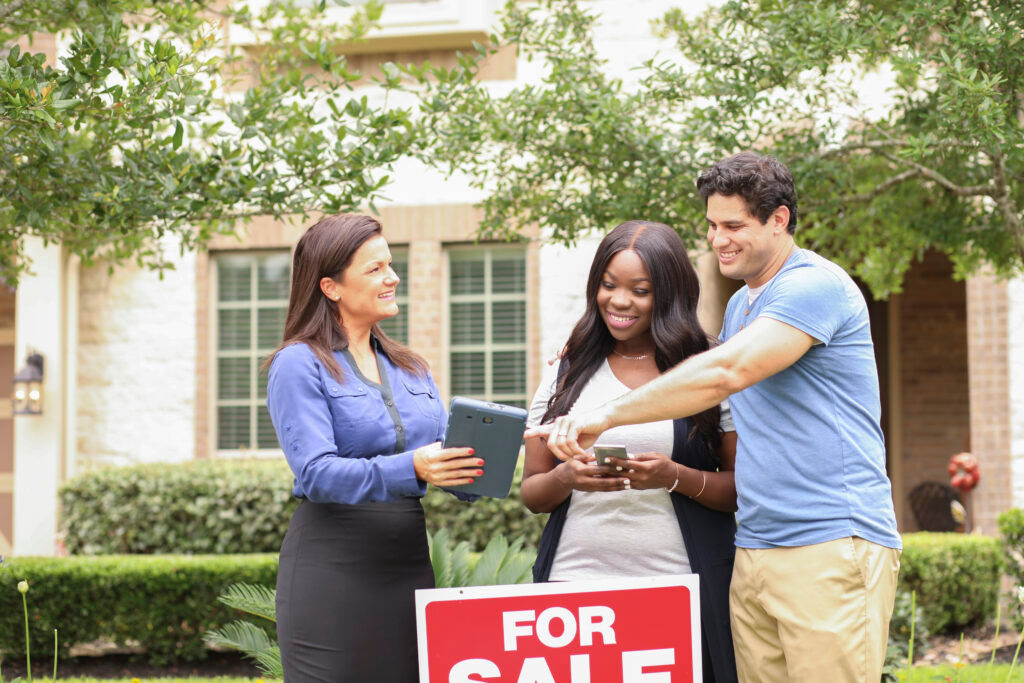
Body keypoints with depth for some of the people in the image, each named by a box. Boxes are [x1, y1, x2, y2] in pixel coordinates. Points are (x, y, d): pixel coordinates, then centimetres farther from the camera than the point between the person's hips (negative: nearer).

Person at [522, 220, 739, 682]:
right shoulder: (567, 374, 10)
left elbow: (746, 490, 0)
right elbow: (531, 494, 11)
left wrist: (675, 478, -17)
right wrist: (567, 478, -11)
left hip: (682, 590, -2)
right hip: (574, 581, 2)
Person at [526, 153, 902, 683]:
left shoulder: (816, 285, -10)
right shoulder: (740, 305, 21)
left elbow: (726, 372, -22)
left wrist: (608, 415, -20)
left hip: (832, 545, -8)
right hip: (754, 551, 8)